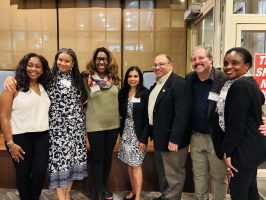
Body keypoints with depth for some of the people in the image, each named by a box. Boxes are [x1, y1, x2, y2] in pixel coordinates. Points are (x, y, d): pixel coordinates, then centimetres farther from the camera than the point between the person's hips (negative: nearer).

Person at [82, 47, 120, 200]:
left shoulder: (114, 79, 2)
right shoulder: (87, 79, -8)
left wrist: (119, 118, 12)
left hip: (113, 124, 4)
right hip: (95, 125, -4)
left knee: (108, 156, 17)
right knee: (98, 158, 6)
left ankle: (104, 186, 37)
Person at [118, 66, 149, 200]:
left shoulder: (145, 93, -9)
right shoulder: (122, 93, 5)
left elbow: (147, 117, -11)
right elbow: (121, 113, 9)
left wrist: (144, 138, -15)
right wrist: (121, 132, 2)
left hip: (138, 134, -5)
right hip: (126, 133, 5)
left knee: (136, 165, -2)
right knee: (129, 164, 13)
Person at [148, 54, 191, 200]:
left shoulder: (179, 84, -17)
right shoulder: (157, 84, 12)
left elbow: (181, 115, -23)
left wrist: (174, 139, -25)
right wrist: (153, 133, 12)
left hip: (171, 138, -9)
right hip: (159, 137, 9)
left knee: (173, 174, 6)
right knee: (162, 172, 22)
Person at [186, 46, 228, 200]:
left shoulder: (224, 80, -15)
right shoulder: (189, 79, 1)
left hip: (217, 138, -4)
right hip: (196, 136, 5)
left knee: (219, 176, 13)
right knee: (199, 174, 20)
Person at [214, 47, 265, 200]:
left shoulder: (240, 85, -23)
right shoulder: (249, 81, 8)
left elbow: (235, 123, -24)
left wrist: (226, 151, -16)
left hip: (243, 149, -10)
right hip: (250, 147, 10)